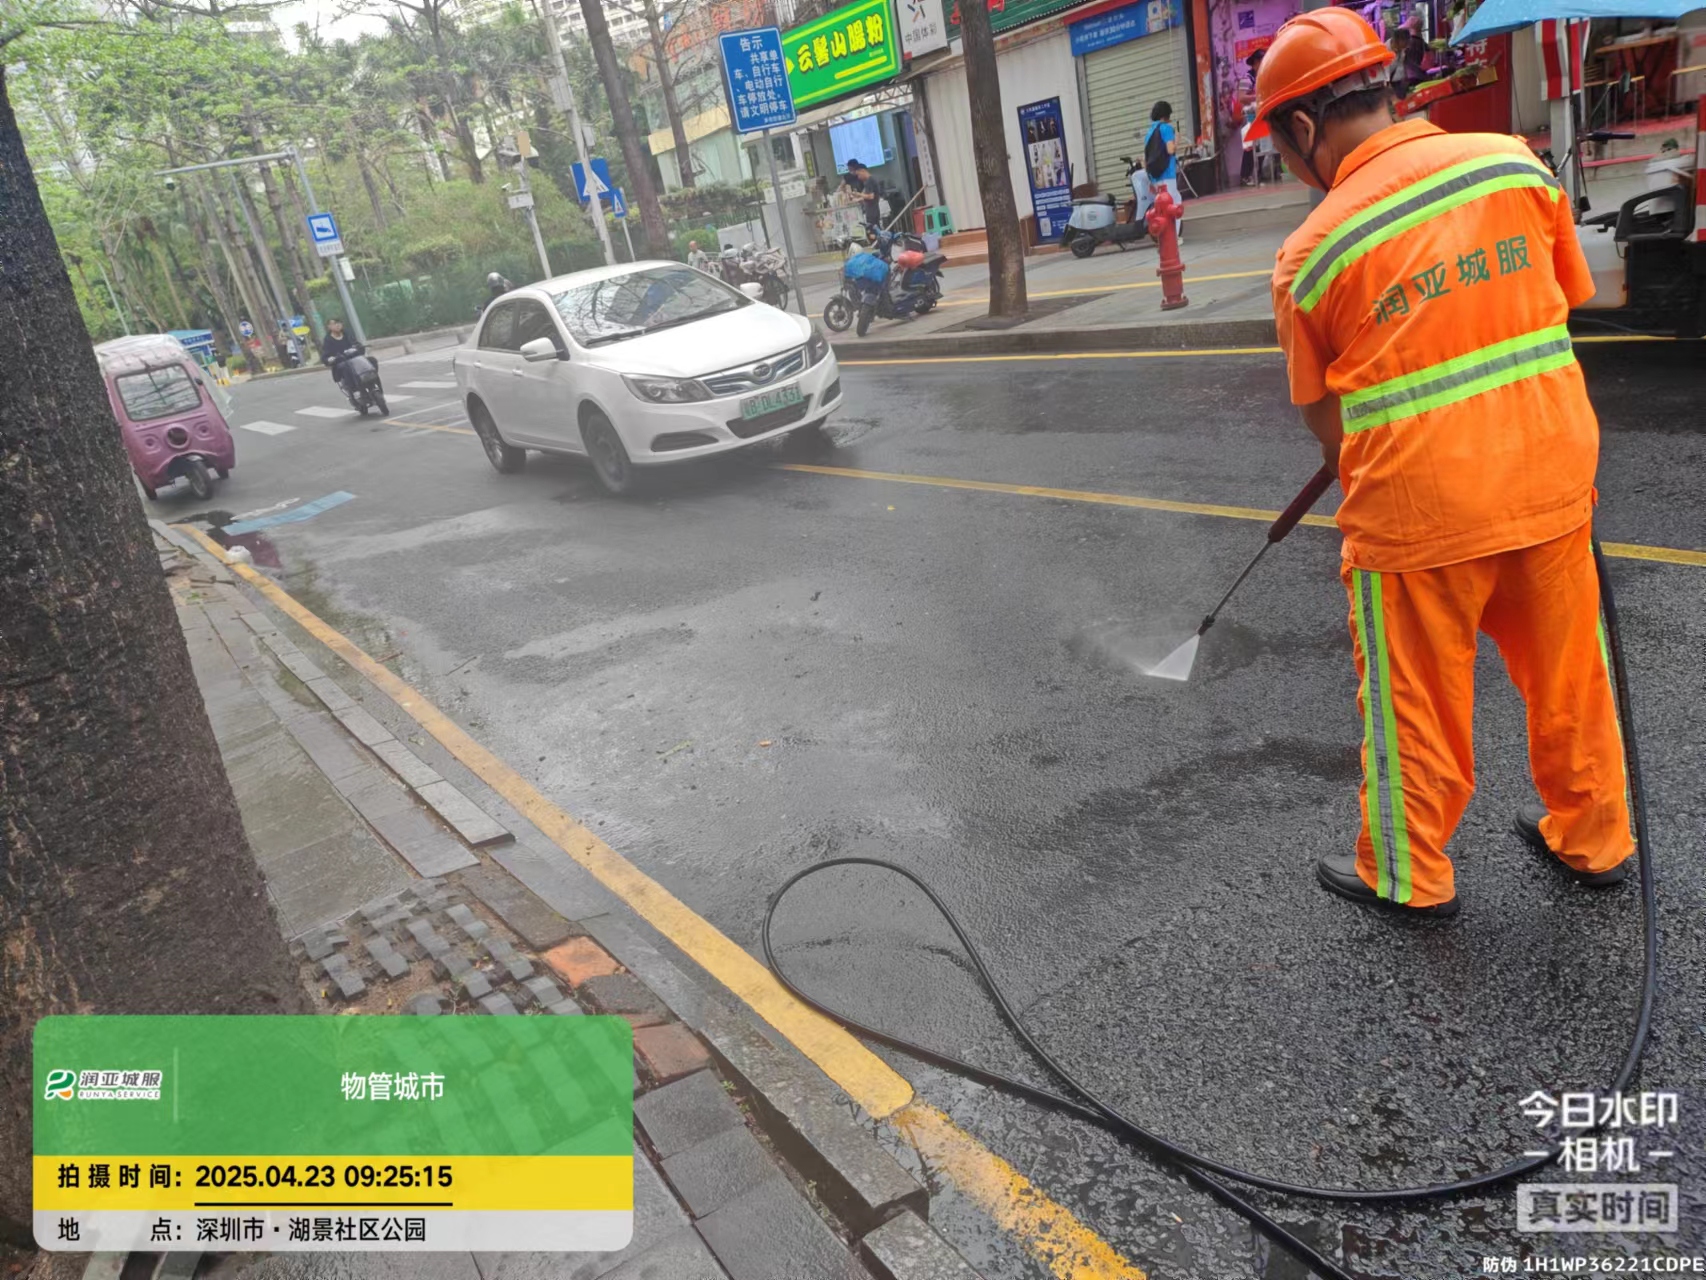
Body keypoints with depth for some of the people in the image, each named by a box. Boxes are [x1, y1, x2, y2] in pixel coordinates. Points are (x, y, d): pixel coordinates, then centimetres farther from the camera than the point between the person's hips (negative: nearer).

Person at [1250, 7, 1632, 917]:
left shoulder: (1310, 254, -10)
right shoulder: (1513, 161, 0)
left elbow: (1325, 419, -1)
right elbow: (1568, 301, 11)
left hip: (1419, 506, -5)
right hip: (1553, 474, 5)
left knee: (1414, 702, 12)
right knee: (1567, 671, 22)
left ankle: (1406, 877, 30)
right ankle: (1591, 839, 41)